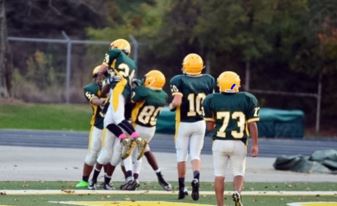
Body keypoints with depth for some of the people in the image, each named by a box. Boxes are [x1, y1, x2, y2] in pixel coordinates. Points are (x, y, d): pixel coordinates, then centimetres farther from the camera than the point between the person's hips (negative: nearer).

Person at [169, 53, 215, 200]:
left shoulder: (179, 81, -13)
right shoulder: (208, 80, -1)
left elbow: (177, 102, -22)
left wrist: (171, 106, -2)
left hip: (183, 123, -3)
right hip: (200, 122, 3)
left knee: (181, 156, 10)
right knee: (195, 155, 10)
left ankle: (182, 188, 15)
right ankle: (196, 178, -17)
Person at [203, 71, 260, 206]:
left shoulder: (212, 100, -1)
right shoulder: (247, 99, -2)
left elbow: (209, 126, 3)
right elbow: (252, 125, -4)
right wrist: (255, 145, 1)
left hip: (219, 142, 0)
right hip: (239, 143, 0)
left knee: (219, 175, 9)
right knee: (238, 173, 12)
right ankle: (237, 192, -17)